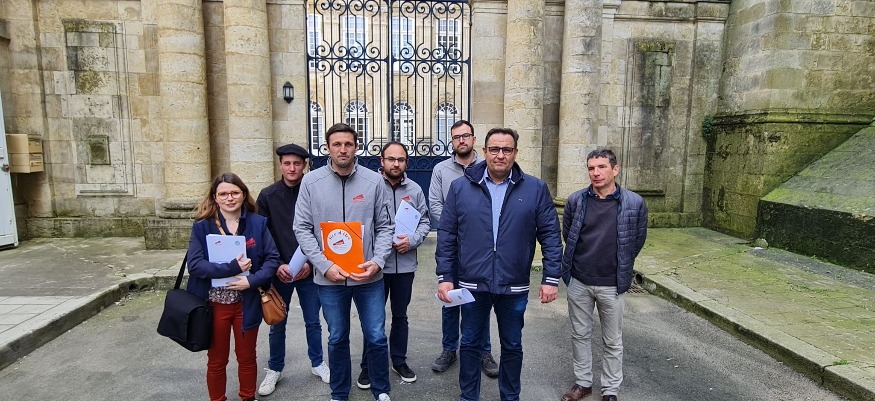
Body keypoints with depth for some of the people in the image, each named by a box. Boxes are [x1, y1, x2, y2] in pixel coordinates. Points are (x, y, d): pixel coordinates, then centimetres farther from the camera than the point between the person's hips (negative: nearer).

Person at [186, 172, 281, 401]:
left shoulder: (257, 223, -3)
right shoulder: (202, 225, -5)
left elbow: (273, 258, -5)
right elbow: (194, 264, -14)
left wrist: (252, 280, -19)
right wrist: (232, 267, -22)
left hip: (246, 303, 1)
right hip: (214, 304, -1)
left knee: (247, 357, 17)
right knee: (216, 360, 16)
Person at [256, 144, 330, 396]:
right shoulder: (267, 196, -2)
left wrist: (311, 262, -11)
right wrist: (277, 266, -10)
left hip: (309, 271, 0)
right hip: (279, 271, 1)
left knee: (313, 321, 13)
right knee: (277, 324, 13)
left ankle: (317, 363, 33)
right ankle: (275, 369, 32)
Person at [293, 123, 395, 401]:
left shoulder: (374, 181, -3)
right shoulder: (311, 182, -3)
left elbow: (384, 227, 1)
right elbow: (302, 229, -3)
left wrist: (378, 261, -12)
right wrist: (325, 265, -12)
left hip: (368, 276, 0)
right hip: (329, 278, 0)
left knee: (376, 337, 8)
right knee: (337, 339, 16)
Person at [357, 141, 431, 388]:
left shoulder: (414, 190, 1)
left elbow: (424, 222, 5)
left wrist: (412, 240, -11)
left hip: (405, 265, 3)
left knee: (400, 315, 18)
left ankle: (399, 360, 35)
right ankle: (368, 365, 27)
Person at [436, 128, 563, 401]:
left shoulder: (536, 189, -3)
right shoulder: (460, 187, -2)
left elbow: (551, 236, -1)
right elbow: (446, 236, -1)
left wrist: (551, 278, -4)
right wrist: (445, 277, -3)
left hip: (514, 286, 0)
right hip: (472, 285, 0)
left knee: (512, 346, 18)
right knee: (470, 344, 16)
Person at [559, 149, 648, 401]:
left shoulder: (634, 203, -9)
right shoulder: (576, 201, -6)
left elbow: (638, 241, 4)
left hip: (612, 285, -1)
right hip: (578, 281, 2)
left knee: (613, 341, 13)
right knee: (580, 335, 15)